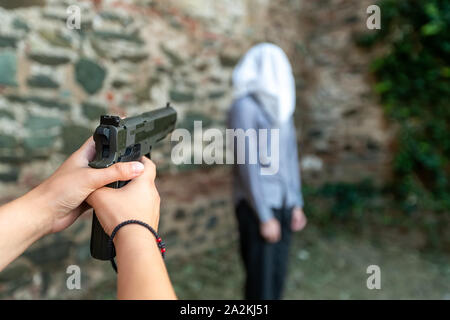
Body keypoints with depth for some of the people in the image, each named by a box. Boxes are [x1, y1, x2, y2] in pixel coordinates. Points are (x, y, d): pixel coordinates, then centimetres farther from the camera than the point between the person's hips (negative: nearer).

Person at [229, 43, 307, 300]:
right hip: (257, 205, -7)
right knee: (261, 279, 3)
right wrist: (265, 217, -16)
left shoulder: (281, 105, 10)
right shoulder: (244, 107, -13)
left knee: (278, 274, 16)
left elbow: (290, 156, 12)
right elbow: (247, 165, -17)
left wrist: (297, 204, 10)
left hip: (283, 203, 7)